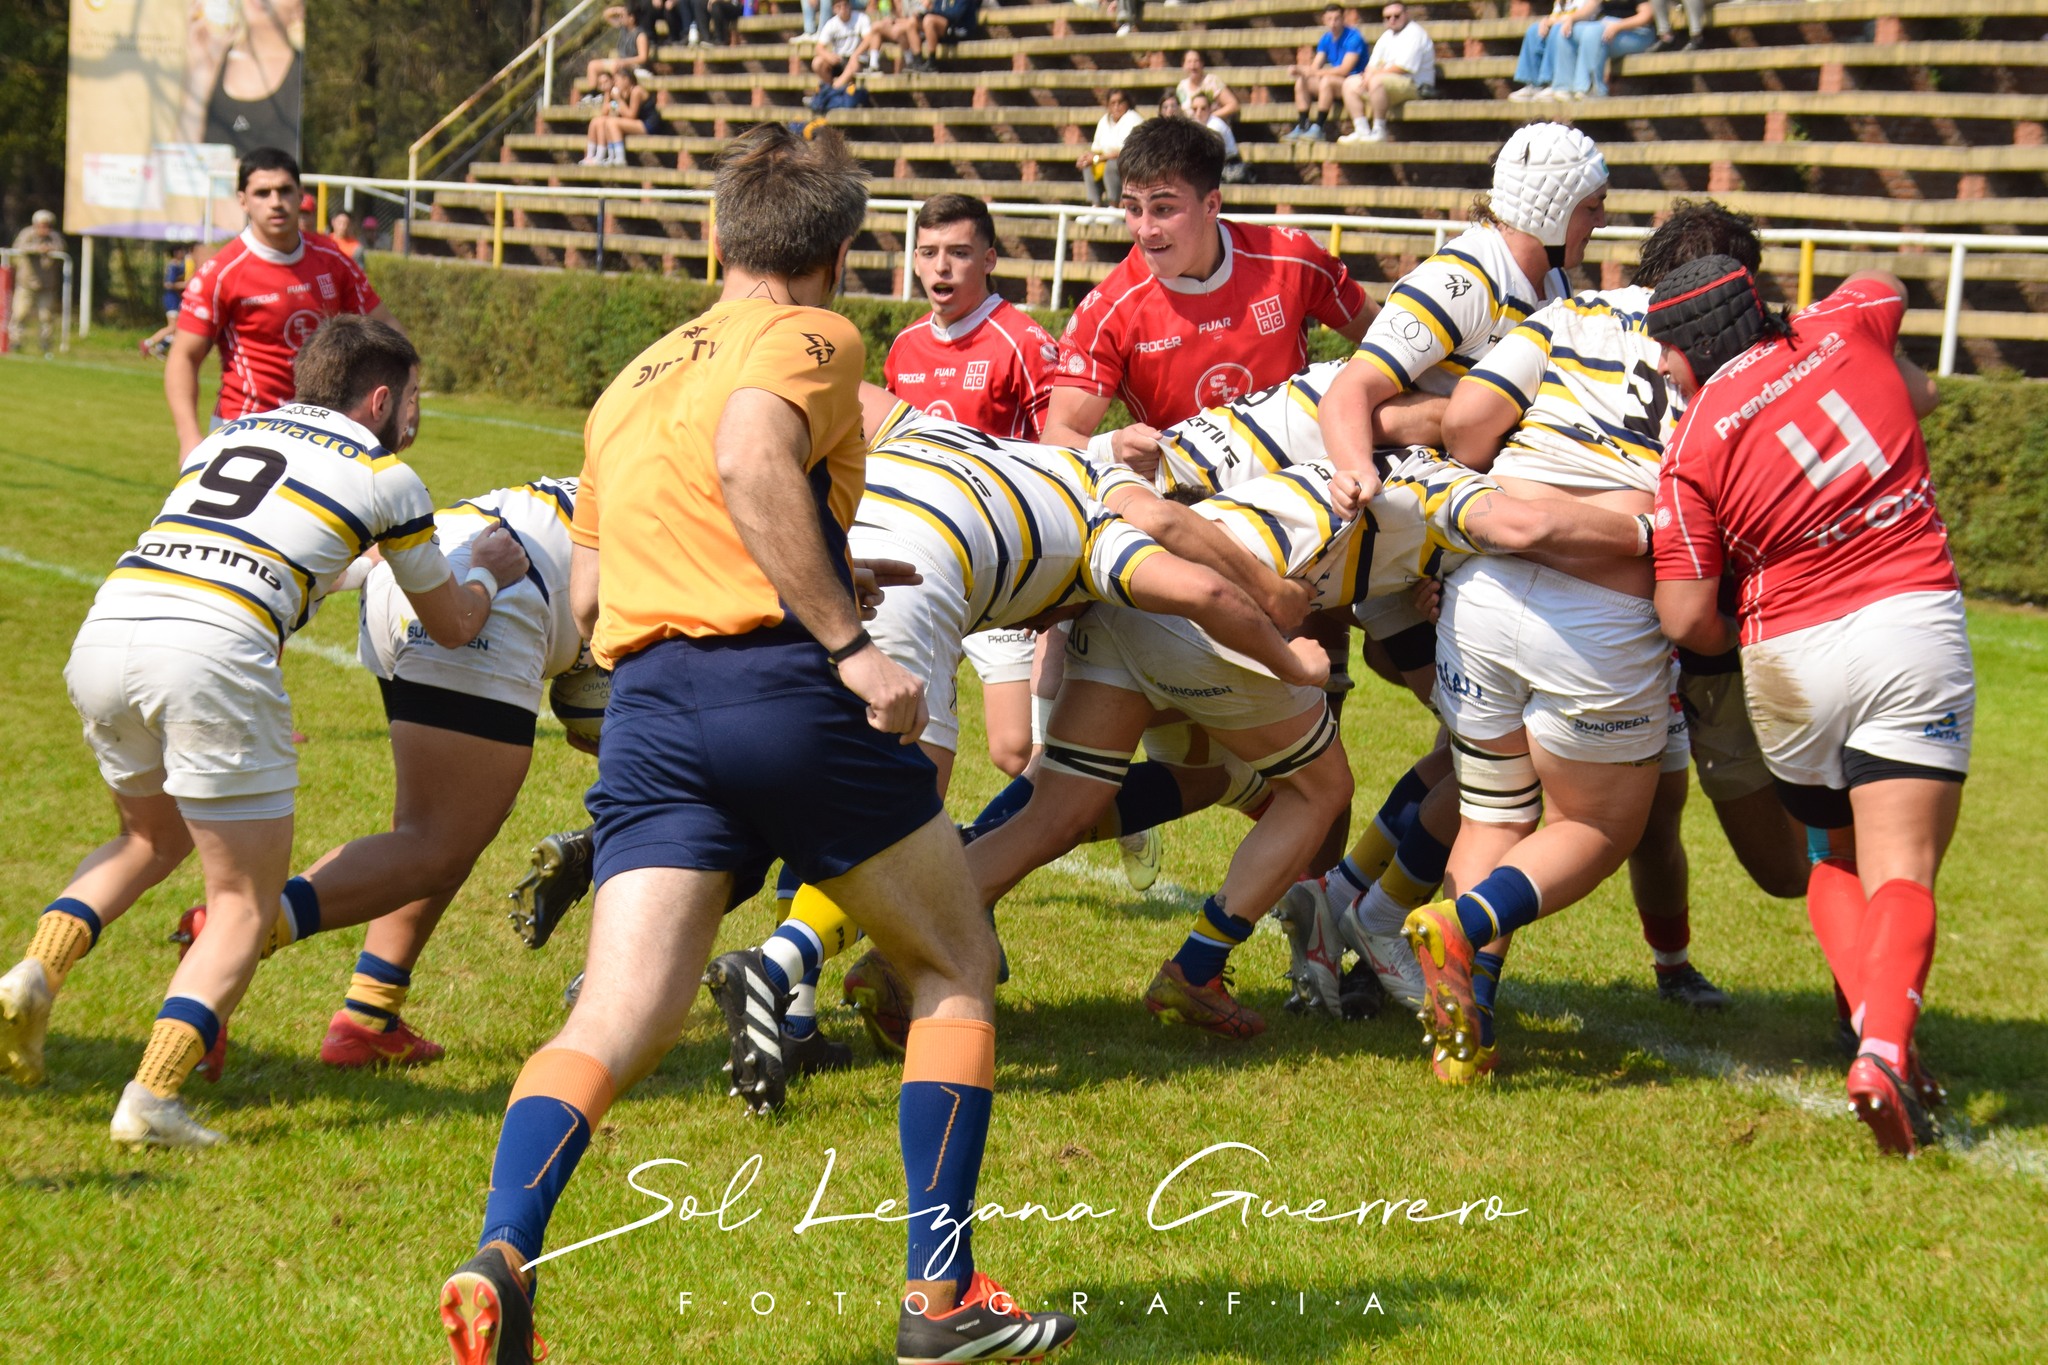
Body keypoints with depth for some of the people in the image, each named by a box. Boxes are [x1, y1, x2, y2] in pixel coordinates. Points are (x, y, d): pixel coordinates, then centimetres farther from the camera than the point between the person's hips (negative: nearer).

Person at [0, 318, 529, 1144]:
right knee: (245, 902, 6)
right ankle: (153, 1099, -9)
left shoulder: (224, 438, 28)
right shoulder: (385, 477, 15)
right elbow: (450, 627, 27)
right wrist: (488, 574, 49)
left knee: (153, 838, 31)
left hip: (102, 635, 6)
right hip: (212, 659, -6)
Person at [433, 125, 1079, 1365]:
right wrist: (849, 639, -19)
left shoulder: (631, 382, 27)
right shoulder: (811, 339, 5)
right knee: (957, 968, 13)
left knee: (619, 1020, -4)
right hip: (781, 684, -5)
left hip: (646, 704, 5)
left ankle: (501, 1259, -29)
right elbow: (748, 462, -17)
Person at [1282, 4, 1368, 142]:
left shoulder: (1353, 38, -15)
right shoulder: (1326, 40, 7)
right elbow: (1315, 67, 3)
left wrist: (1315, 73, -23)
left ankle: (1317, 130, -33)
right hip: (1336, 82, 8)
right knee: (1301, 82, -6)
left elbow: (1345, 70, -22)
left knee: (1326, 80, -34)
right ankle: (1301, 128, -14)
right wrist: (1299, 70, -19)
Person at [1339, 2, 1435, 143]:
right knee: (1350, 83, 2)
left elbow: (1403, 67, -19)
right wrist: (1369, 75, -9)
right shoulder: (1387, 35, 20)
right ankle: (1362, 130, -9)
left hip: (1414, 86, -10)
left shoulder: (1414, 33, -9)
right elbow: (1373, 64, 15)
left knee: (1377, 81, -36)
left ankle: (1379, 131, -31)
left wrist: (1374, 75, -14)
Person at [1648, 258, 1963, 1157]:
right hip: (1913, 621, 1)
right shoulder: (1844, 330, 4)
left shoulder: (1693, 449, -4)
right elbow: (1885, 290, 30)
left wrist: (1734, 641, 16)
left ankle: (1873, 1027, -1)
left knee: (1836, 858, 21)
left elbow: (1686, 620, -5)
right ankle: (1887, 1046, -29)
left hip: (1789, 658, -1)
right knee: (1900, 869, -5)